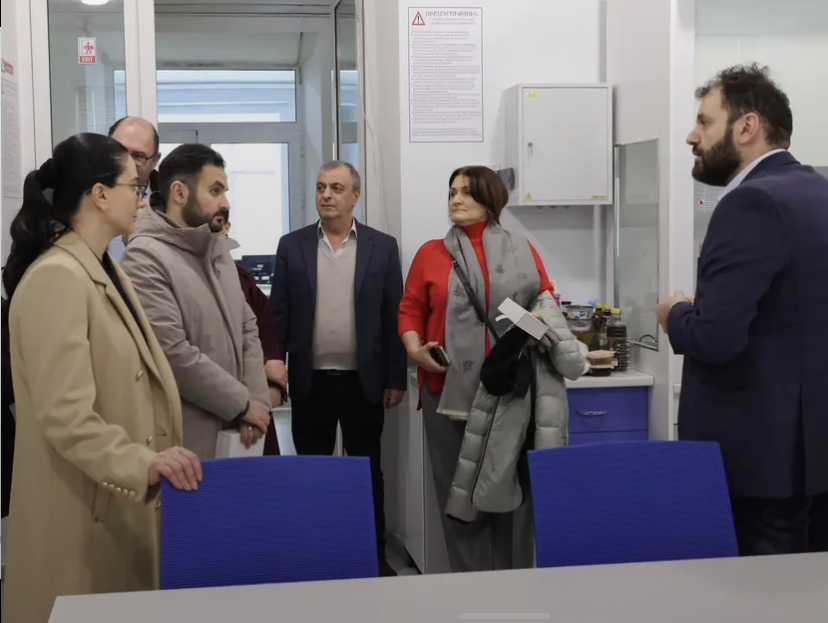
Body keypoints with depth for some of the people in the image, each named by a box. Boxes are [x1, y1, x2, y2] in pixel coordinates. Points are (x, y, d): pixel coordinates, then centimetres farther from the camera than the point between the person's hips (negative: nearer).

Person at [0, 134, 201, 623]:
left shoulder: (105, 271, 14)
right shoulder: (57, 277, -19)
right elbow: (65, 416, -25)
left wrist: (158, 460, 18)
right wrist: (143, 464, -35)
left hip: (125, 501, 9)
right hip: (85, 513, -9)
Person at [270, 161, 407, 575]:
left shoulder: (382, 247, 1)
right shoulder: (292, 246, 3)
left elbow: (394, 316, 1)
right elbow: (279, 315, 3)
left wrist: (396, 379, -2)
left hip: (364, 382, 0)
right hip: (309, 382, 1)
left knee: (367, 471, 10)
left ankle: (374, 554, 21)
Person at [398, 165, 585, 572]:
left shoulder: (521, 251, 10)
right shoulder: (430, 253, 8)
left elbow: (547, 298, 13)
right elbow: (411, 309, 8)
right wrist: (415, 349, -8)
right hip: (450, 387, 0)